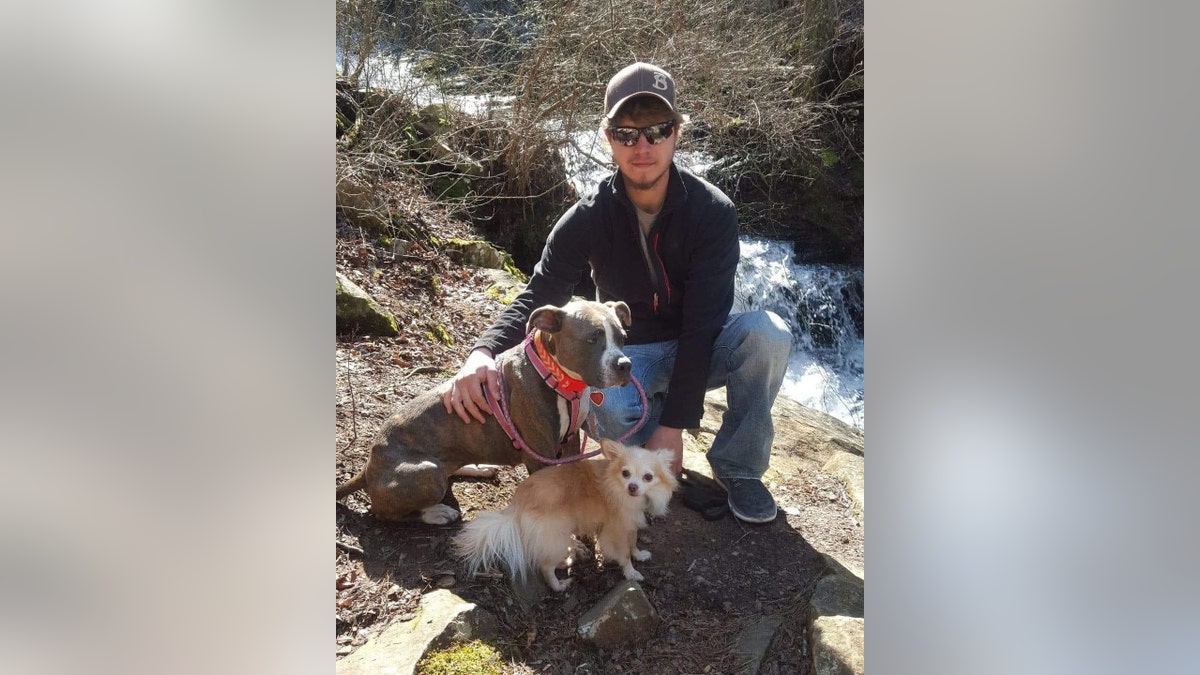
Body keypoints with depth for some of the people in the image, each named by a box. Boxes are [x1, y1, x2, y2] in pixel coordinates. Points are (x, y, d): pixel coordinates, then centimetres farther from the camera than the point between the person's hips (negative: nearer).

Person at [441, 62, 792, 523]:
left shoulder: (713, 212, -19)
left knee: (768, 333, -32)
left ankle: (737, 468, -9)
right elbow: (535, 299, -18)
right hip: (631, 351, 0)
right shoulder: (588, 218, -15)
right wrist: (483, 355, -40)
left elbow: (702, 322, -24)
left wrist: (673, 427, -28)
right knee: (610, 413, -37)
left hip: (700, 349, 1)